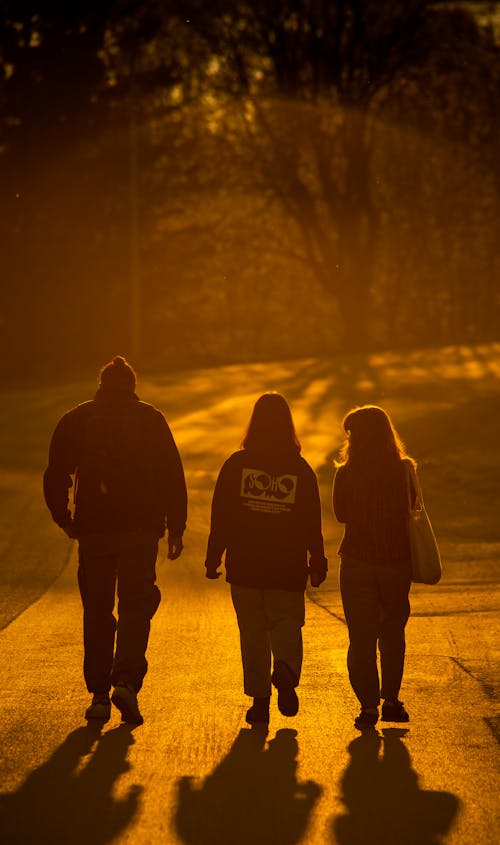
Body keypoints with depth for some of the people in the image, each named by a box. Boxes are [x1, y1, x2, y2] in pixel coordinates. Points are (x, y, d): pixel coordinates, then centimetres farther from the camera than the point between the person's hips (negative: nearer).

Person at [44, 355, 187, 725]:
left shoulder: (75, 420, 7)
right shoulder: (151, 419, 4)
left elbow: (55, 477, 5)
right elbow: (173, 476, 1)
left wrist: (64, 520, 17)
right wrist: (176, 527, 6)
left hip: (93, 530, 1)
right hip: (140, 528, -1)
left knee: (97, 612, 10)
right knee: (136, 605, 1)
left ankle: (99, 695, 9)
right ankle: (126, 681, -19)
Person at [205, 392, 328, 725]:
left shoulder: (236, 464, -2)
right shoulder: (301, 469, 0)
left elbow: (221, 516, -1)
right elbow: (312, 523, 3)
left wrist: (213, 559, 5)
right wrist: (318, 562, 12)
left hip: (245, 565, 0)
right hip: (289, 567, 0)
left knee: (253, 631, 7)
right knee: (287, 623, 7)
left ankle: (260, 699, 4)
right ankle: (286, 671, -23)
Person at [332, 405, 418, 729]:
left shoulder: (347, 474, -10)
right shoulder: (404, 471, -6)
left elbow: (342, 514, 4)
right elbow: (410, 510, 5)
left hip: (358, 561, -2)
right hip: (397, 560, 2)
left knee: (362, 636, 5)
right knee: (393, 632, 18)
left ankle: (369, 704, -2)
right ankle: (391, 700, 17)